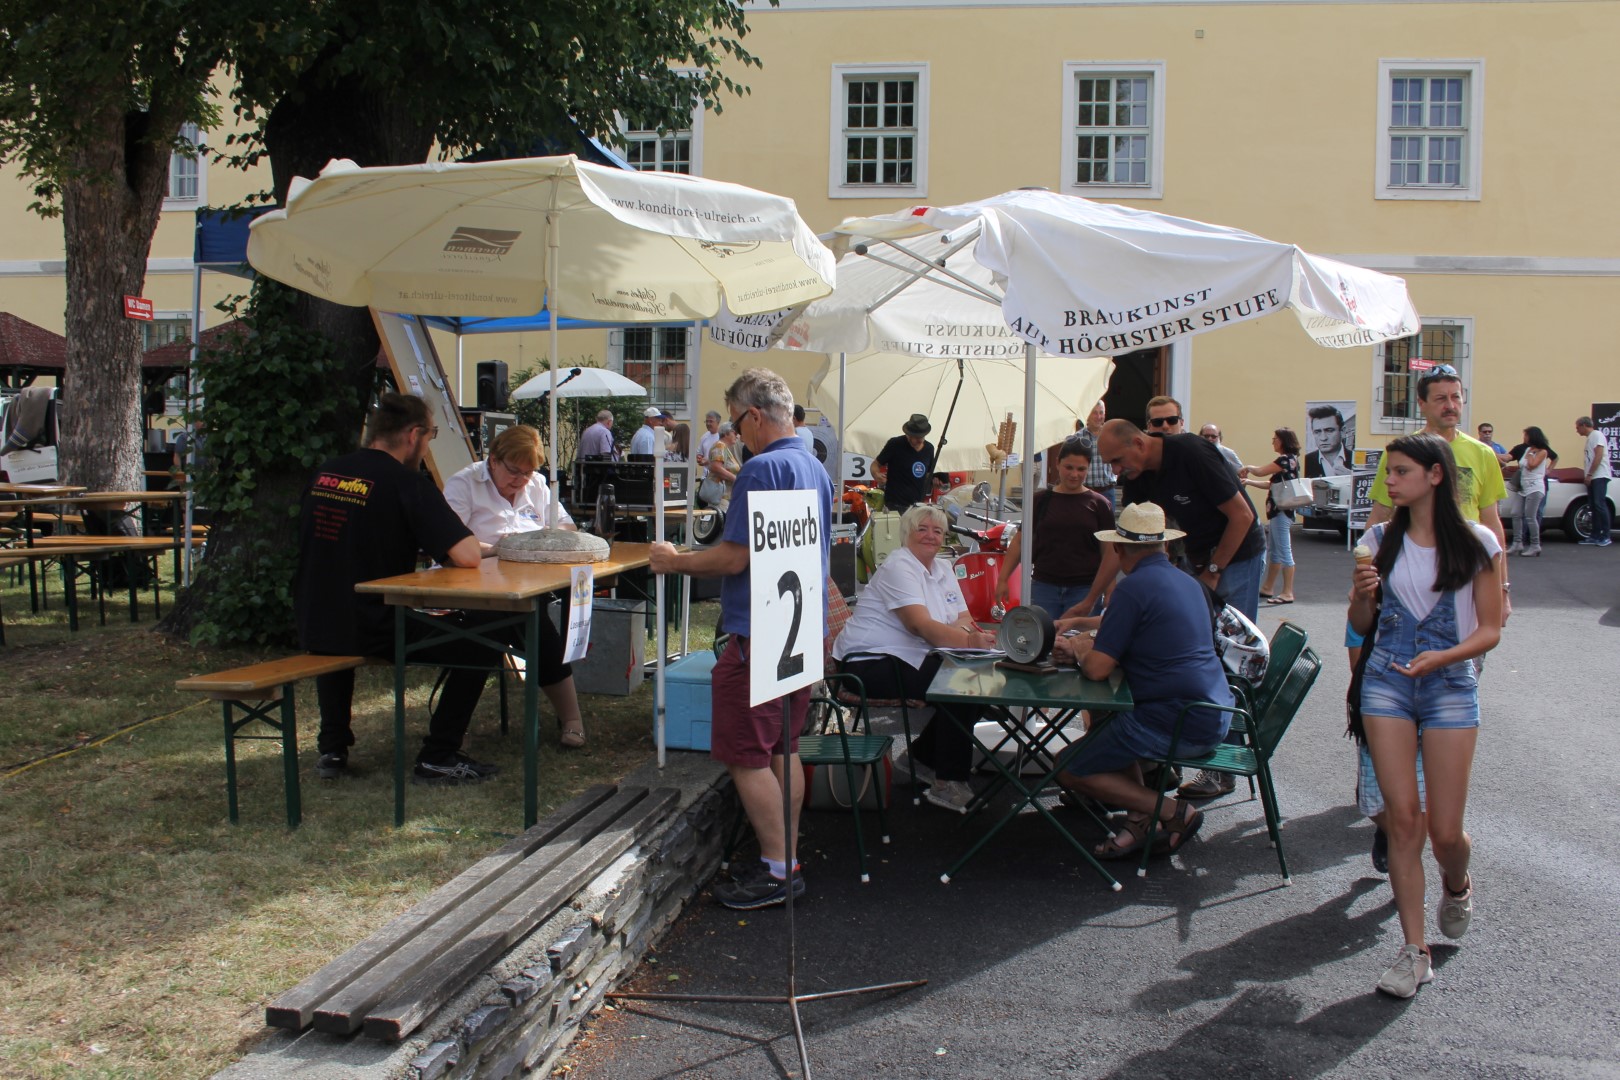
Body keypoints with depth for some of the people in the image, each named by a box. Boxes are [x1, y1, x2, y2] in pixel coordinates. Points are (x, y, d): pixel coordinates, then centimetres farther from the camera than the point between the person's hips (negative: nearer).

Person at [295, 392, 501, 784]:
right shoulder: (407, 484, -14)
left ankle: (332, 749, 33)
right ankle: (438, 758, 7)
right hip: (372, 631, -7)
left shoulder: (325, 473, 7)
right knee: (481, 645, 3)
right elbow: (467, 555, -21)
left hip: (311, 626, 7)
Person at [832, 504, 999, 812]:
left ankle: (923, 757, 9)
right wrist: (969, 640, -40)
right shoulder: (898, 567, -14)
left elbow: (962, 620, 5)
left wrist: (969, 629, -21)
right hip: (870, 662, -9)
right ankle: (948, 784, -15)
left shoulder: (943, 568, 13)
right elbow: (921, 626, -27)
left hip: (910, 658, 9)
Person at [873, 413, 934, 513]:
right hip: (895, 505, -5)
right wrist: (877, 474, -23)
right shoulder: (895, 444, -7)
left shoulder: (929, 448, 9)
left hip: (919, 505, 5)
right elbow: (875, 464, -1)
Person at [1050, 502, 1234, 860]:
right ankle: (1140, 816, 15)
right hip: (1216, 720, 9)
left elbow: (1098, 669, -16)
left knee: (1069, 772, 4)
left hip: (1176, 723, -9)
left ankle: (1174, 812, -1)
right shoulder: (1188, 583, 13)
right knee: (1110, 719, 31)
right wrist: (1085, 645, 25)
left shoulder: (1133, 588, -14)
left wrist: (1080, 650, 7)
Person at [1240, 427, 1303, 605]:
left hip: (1282, 511, -11)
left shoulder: (1287, 459, -14)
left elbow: (1260, 471, -16)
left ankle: (1288, 593, -5)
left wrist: (1248, 468, 4)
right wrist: (1249, 481, 14)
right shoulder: (1286, 460, 17)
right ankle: (1268, 588, 25)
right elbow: (1271, 484, 18)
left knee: (1284, 551, -7)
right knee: (1273, 551, 16)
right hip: (1276, 511, 11)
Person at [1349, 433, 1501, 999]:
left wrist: (1442, 656, -19)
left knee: (1445, 830, -1)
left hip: (1450, 686, -2)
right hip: (1386, 682, 2)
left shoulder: (1476, 543, -2)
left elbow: (1490, 630, -1)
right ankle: (1414, 950, 6)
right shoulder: (1381, 539, 4)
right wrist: (1361, 595, -13)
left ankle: (1456, 885, 36)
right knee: (1402, 818, -3)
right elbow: (1361, 624, 8)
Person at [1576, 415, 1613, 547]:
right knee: (1594, 507, 7)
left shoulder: (1597, 435, -6)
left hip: (1599, 476, -9)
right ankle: (1595, 536, 8)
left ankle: (1606, 537, -11)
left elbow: (1599, 456, -15)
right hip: (1592, 478, 9)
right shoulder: (1589, 438, 21)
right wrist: (1588, 476, 14)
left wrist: (1590, 474, -16)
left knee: (1600, 505, -12)